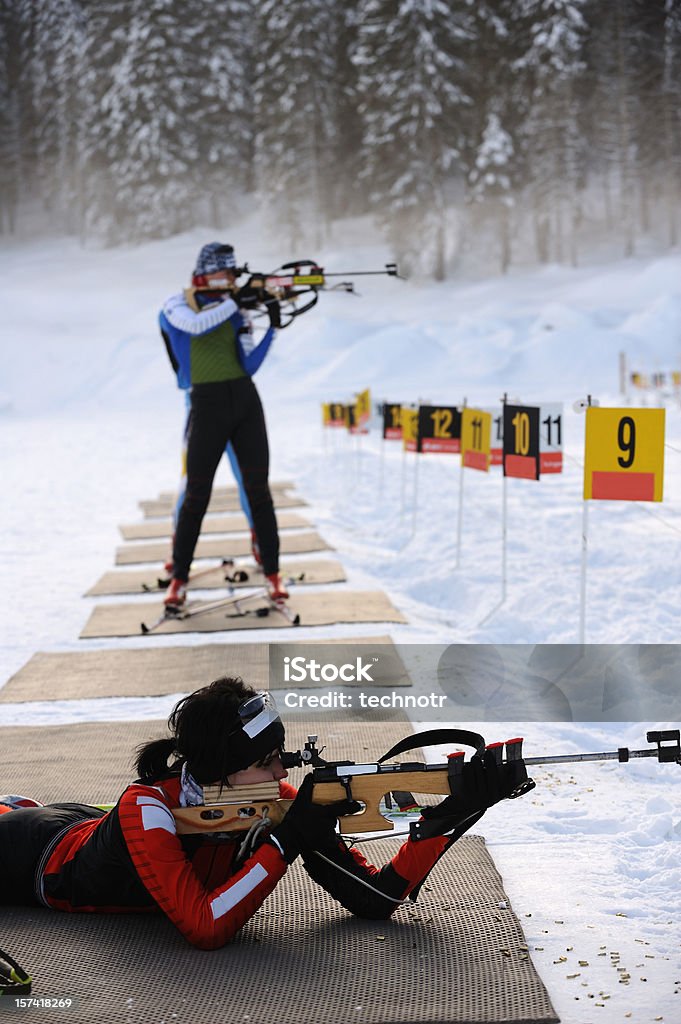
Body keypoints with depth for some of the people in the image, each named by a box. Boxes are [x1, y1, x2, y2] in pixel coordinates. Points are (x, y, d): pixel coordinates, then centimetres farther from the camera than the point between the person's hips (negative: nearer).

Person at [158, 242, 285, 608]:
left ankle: (272, 573, 11)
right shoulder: (177, 305, -1)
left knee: (258, 489, 4)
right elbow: (196, 324, -25)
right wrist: (236, 301, -23)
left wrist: (273, 326, -8)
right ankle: (179, 578, 11)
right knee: (197, 495, 0)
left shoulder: (236, 309, 9)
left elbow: (249, 366, 2)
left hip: (245, 401, 4)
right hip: (207, 404, -3)